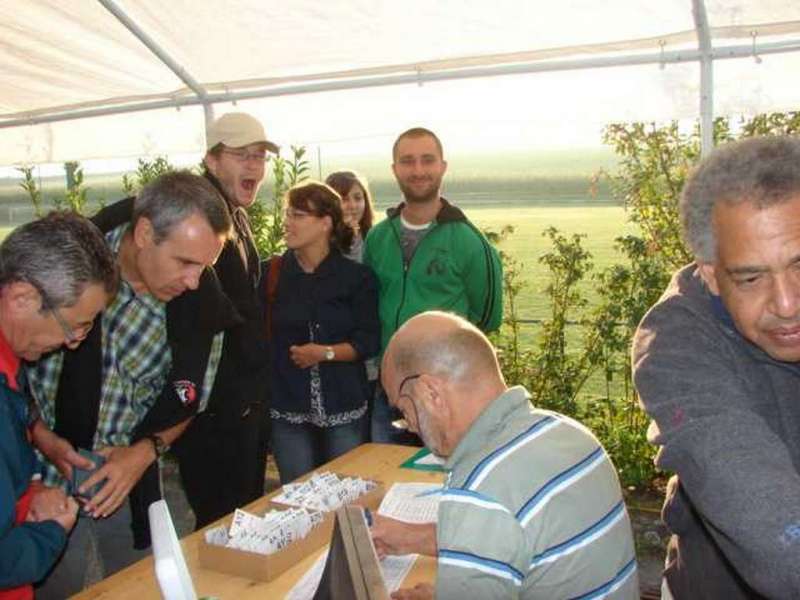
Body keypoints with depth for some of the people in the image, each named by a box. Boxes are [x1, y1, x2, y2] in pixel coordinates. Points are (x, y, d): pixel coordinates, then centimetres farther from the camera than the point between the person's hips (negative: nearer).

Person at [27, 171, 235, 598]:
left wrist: (147, 450, -16)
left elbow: (185, 399, 0)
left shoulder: (201, 305, -13)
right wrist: (39, 433, -14)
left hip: (131, 480, 2)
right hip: (47, 477, -2)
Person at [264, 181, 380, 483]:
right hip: (288, 407, 1)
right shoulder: (271, 272, 1)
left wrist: (326, 353, -17)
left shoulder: (357, 277, -1)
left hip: (344, 407, 0)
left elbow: (369, 341, -4)